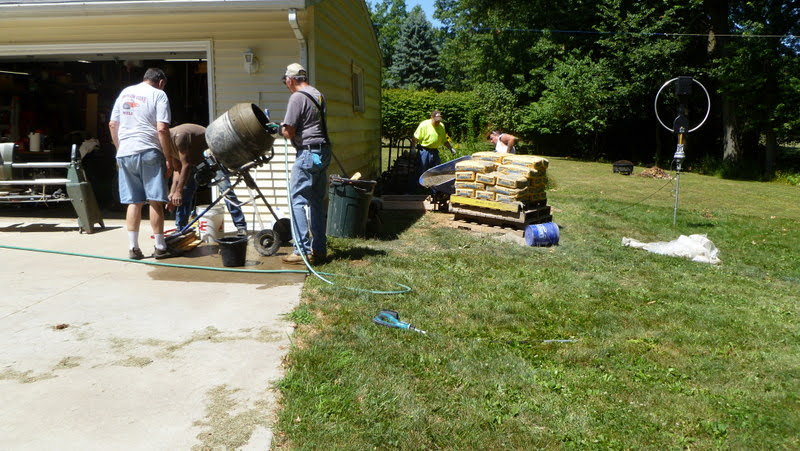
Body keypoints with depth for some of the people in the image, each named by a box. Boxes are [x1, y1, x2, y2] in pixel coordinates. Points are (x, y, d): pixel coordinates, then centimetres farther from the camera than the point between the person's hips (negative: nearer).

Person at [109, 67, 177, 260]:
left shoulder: (125, 92, 17)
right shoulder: (159, 94, 0)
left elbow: (112, 125, 16)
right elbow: (162, 129, -10)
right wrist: (169, 158, -6)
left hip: (124, 154, 5)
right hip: (148, 152, -5)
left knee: (134, 202, 9)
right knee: (155, 201, 0)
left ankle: (133, 248, 8)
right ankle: (160, 247, 4)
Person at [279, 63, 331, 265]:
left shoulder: (297, 97, -11)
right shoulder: (318, 95, 16)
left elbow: (288, 132, -14)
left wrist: (281, 128, 8)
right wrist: (288, 129, 19)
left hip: (308, 153, -9)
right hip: (323, 152, 9)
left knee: (297, 200, -5)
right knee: (317, 201, 13)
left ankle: (303, 250, -6)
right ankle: (319, 249, 18)